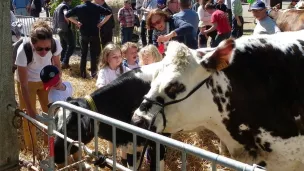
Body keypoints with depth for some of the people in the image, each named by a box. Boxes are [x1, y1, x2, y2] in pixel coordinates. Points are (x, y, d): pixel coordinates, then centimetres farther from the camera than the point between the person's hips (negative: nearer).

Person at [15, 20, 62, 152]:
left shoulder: (55, 44, -31)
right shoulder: (23, 51, -39)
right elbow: (24, 85, -30)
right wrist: (30, 110, -29)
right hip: (28, 82, -3)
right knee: (30, 117, 2)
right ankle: (32, 148, 22)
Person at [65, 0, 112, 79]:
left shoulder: (78, 8, -3)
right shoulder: (97, 7, -2)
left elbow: (67, 15, -6)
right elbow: (109, 13, -5)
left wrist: (76, 22, -2)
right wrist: (102, 22, -3)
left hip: (84, 34, 0)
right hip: (95, 34, 0)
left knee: (83, 54, 10)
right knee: (94, 54, 7)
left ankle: (83, 73, 11)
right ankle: (93, 73, 8)